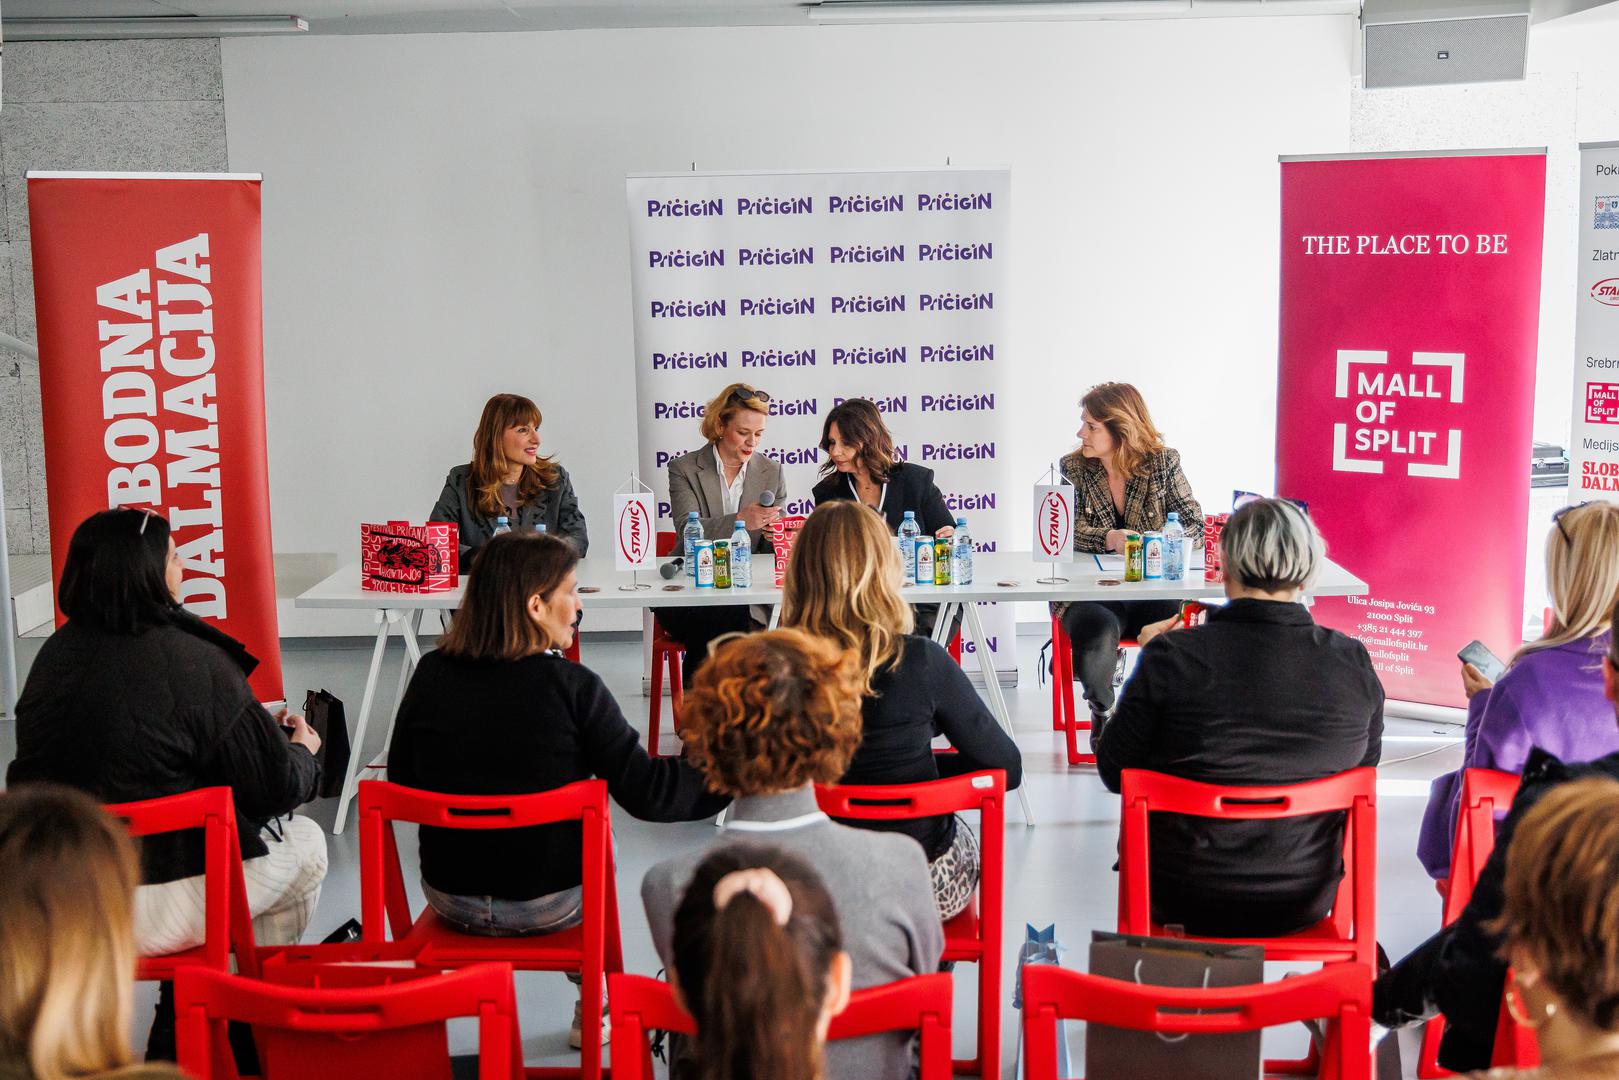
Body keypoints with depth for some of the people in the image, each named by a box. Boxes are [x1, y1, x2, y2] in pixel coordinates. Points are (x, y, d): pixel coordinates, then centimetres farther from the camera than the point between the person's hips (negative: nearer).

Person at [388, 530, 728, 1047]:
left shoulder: (431, 673, -10)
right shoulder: (570, 685, -20)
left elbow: (401, 777, 3)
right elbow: (646, 793, -18)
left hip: (449, 897, 3)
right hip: (548, 902, -3)